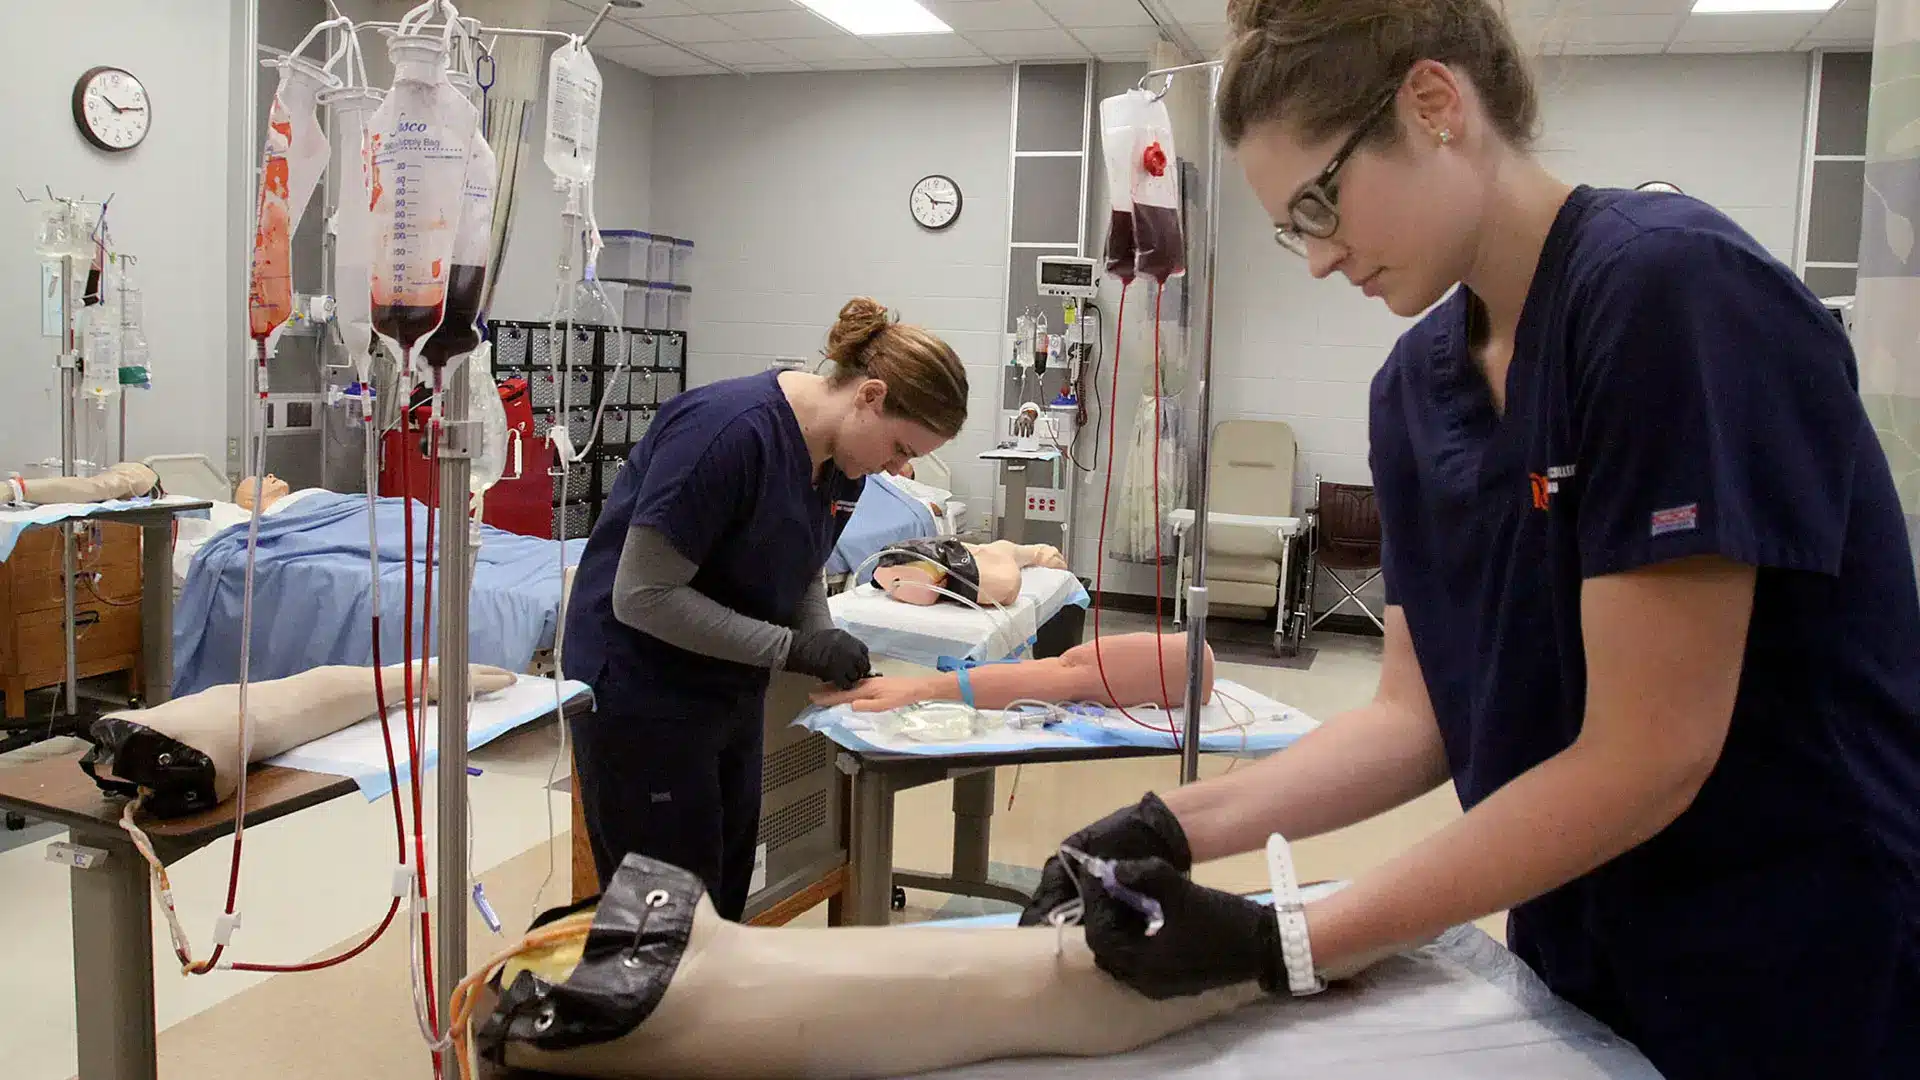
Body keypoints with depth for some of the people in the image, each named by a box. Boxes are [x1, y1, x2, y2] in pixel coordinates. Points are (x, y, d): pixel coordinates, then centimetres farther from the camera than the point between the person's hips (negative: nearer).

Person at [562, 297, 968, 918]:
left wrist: (829, 653, -6)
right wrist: (793, 648, -25)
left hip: (731, 692, 8)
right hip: (640, 689, -8)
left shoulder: (842, 462, -1)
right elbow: (644, 595, -25)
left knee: (727, 898, 15)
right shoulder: (730, 432, -27)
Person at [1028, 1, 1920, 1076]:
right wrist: (1177, 826, -13)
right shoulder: (1416, 381, -1)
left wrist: (1282, 947, -23)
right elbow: (1419, 716, 0)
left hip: (1801, 983, -6)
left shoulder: (1674, 291, -22)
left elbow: (1647, 758, -24)